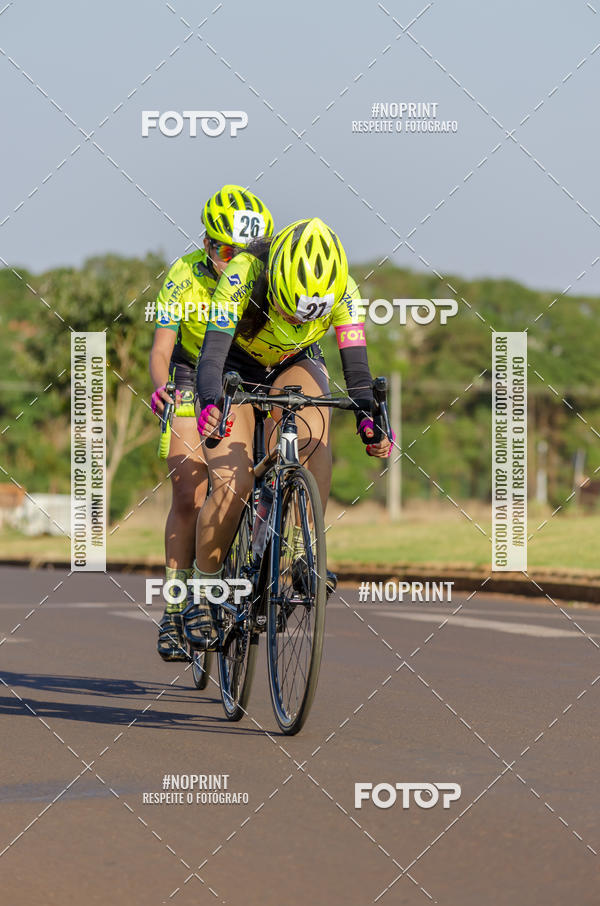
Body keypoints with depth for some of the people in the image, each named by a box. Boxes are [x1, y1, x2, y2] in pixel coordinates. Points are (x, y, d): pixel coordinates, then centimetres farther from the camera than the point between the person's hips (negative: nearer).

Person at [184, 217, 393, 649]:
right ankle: (201, 592, -2)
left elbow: (357, 365, -27)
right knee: (232, 485, -19)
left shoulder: (343, 290, -27)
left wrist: (369, 422, -44)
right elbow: (213, 349, -42)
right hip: (235, 369, -2)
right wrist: (210, 404, -60)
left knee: (314, 432, -32)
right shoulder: (244, 273, -35)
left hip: (295, 364, 2)